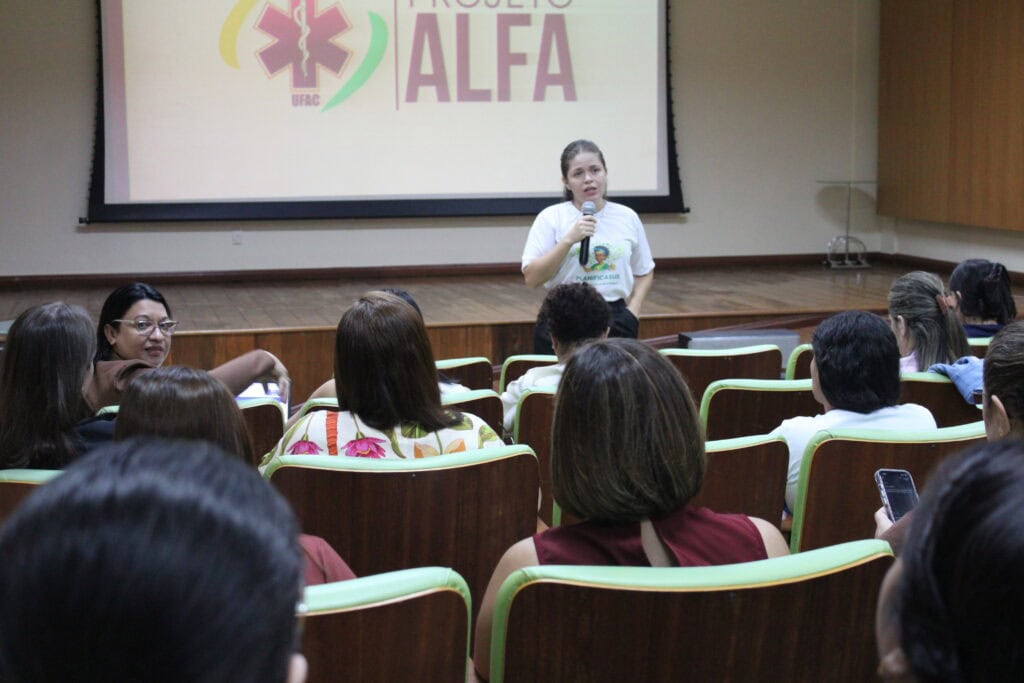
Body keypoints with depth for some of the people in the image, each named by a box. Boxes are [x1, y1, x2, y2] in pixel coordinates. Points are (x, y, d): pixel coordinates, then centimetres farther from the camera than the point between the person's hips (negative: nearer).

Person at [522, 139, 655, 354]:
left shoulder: (628, 217, 8)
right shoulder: (551, 218, -1)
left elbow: (644, 272, 17)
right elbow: (532, 278, -9)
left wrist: (633, 311, 2)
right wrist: (569, 240, -16)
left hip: (616, 323, 3)